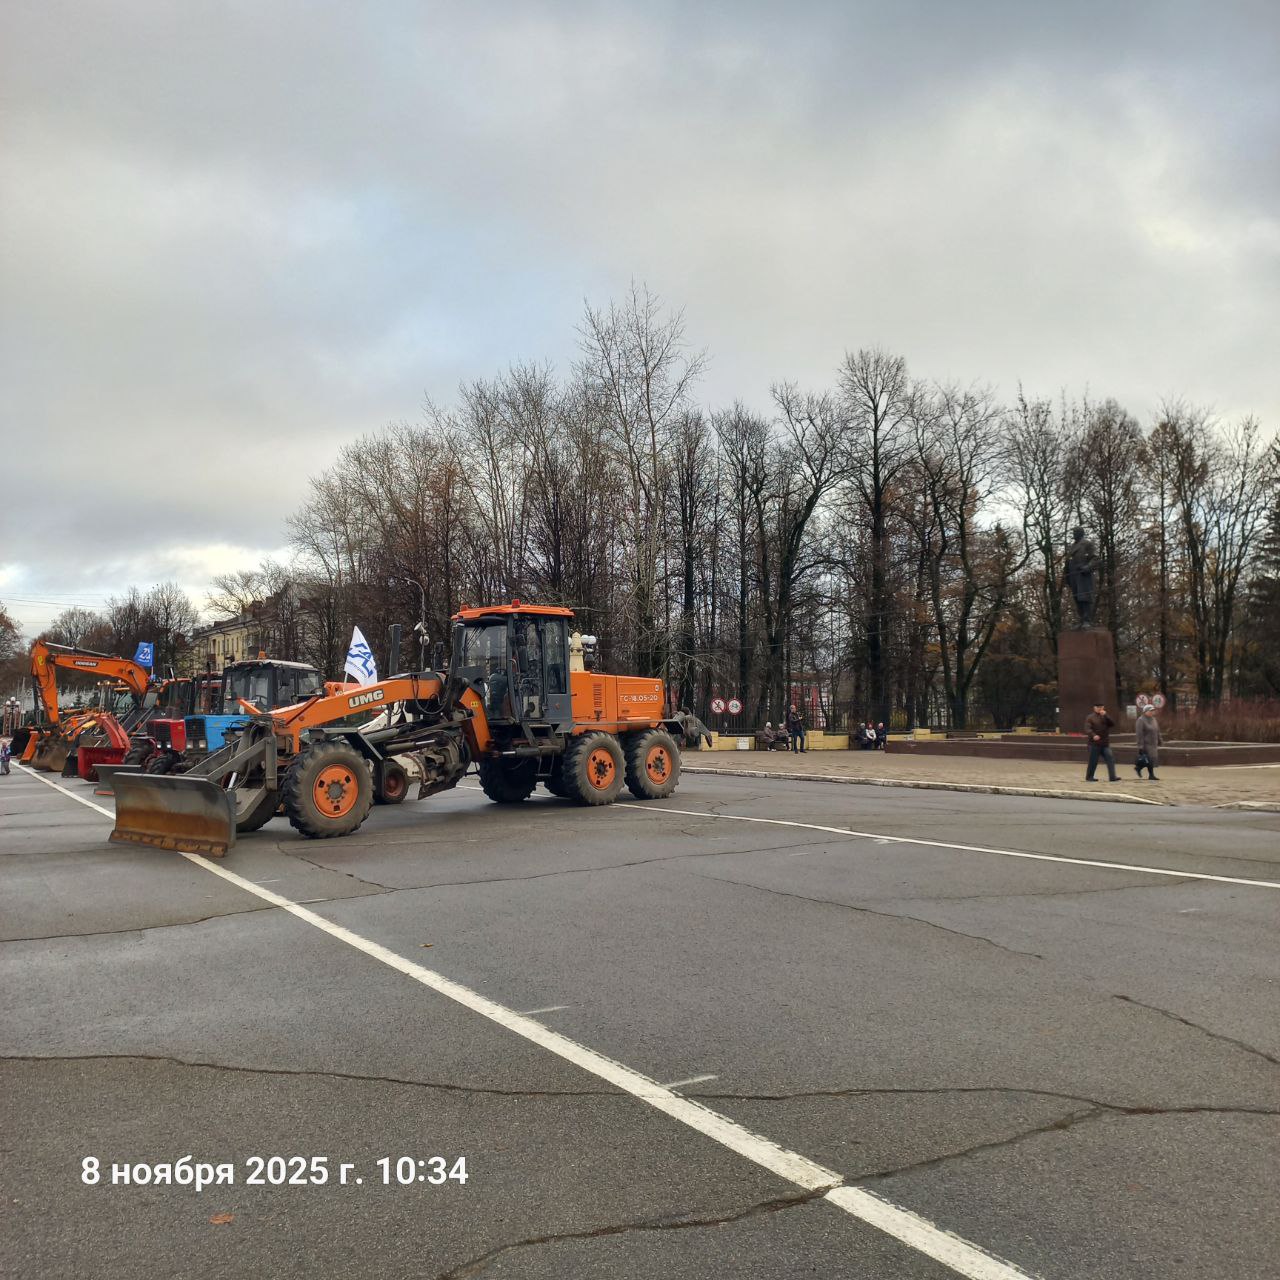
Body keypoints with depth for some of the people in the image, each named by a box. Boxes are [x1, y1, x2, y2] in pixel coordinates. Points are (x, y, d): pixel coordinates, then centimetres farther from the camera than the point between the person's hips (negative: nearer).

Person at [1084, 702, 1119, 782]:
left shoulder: (1105, 717, 14)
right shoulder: (1091, 717, -1)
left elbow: (1112, 724, -2)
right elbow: (1087, 729, -14)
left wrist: (1105, 716, -12)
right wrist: (1093, 735, -32)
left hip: (1105, 743, 4)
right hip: (1094, 743, -4)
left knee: (1110, 758, -9)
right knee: (1093, 761, 2)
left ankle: (1112, 777, -10)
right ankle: (1089, 777, 15)